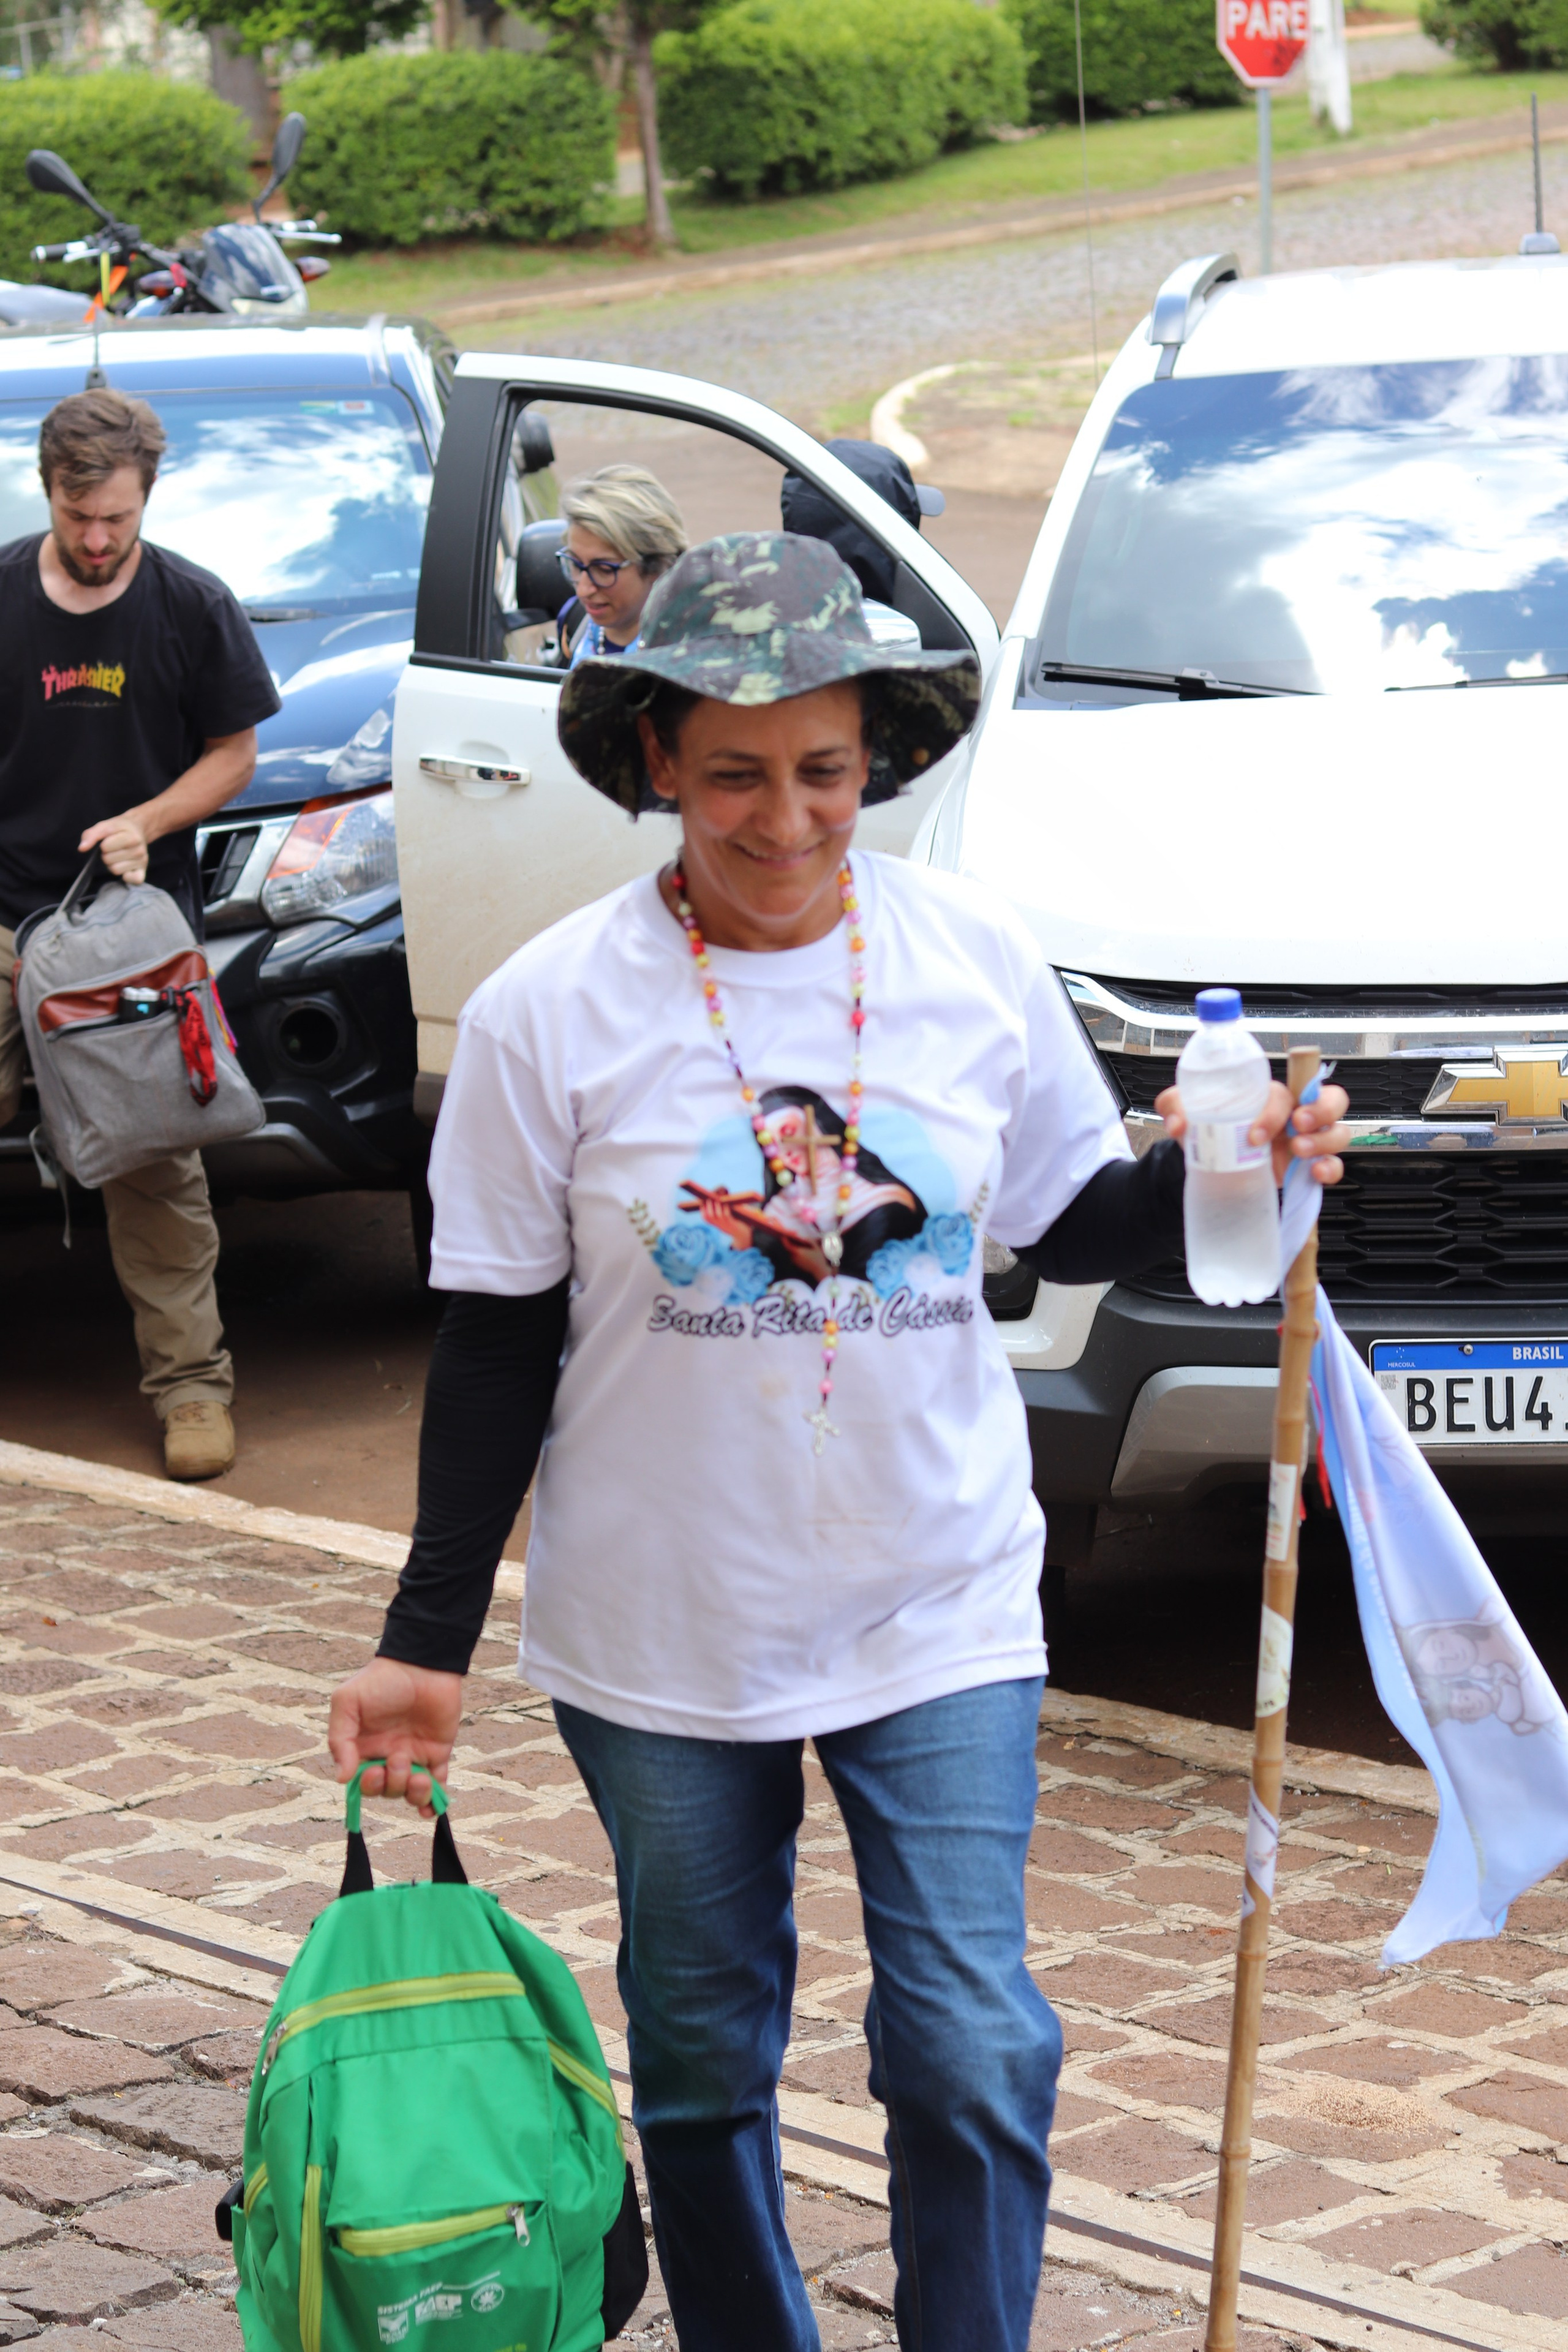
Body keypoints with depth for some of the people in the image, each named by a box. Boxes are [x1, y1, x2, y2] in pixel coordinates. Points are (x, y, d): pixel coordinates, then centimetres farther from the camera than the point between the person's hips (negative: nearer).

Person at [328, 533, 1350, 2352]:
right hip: (661, 1629, 0)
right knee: (702, 2057, 13)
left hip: (939, 1606, 1)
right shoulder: (550, 1012, -9)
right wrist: (427, 1639, -3)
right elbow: (495, 1345, -3)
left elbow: (1069, 1228, 9)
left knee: (974, 2056, -4)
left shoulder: (977, 959, -4)